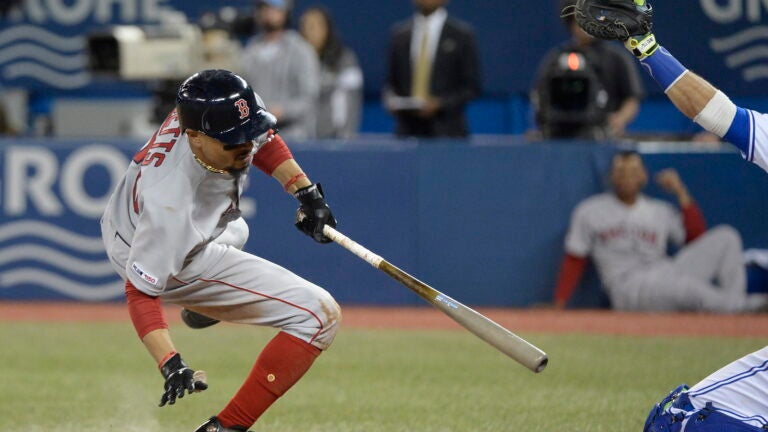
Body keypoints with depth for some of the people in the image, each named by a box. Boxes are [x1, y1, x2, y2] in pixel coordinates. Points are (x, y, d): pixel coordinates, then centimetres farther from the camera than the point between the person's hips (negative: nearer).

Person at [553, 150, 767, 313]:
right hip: (629, 287, -5)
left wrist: (681, 194, 6)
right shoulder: (589, 212, 13)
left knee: (725, 237, -11)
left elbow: (697, 239, 9)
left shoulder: (660, 211, 20)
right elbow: (573, 262, 11)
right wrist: (558, 306, 1)